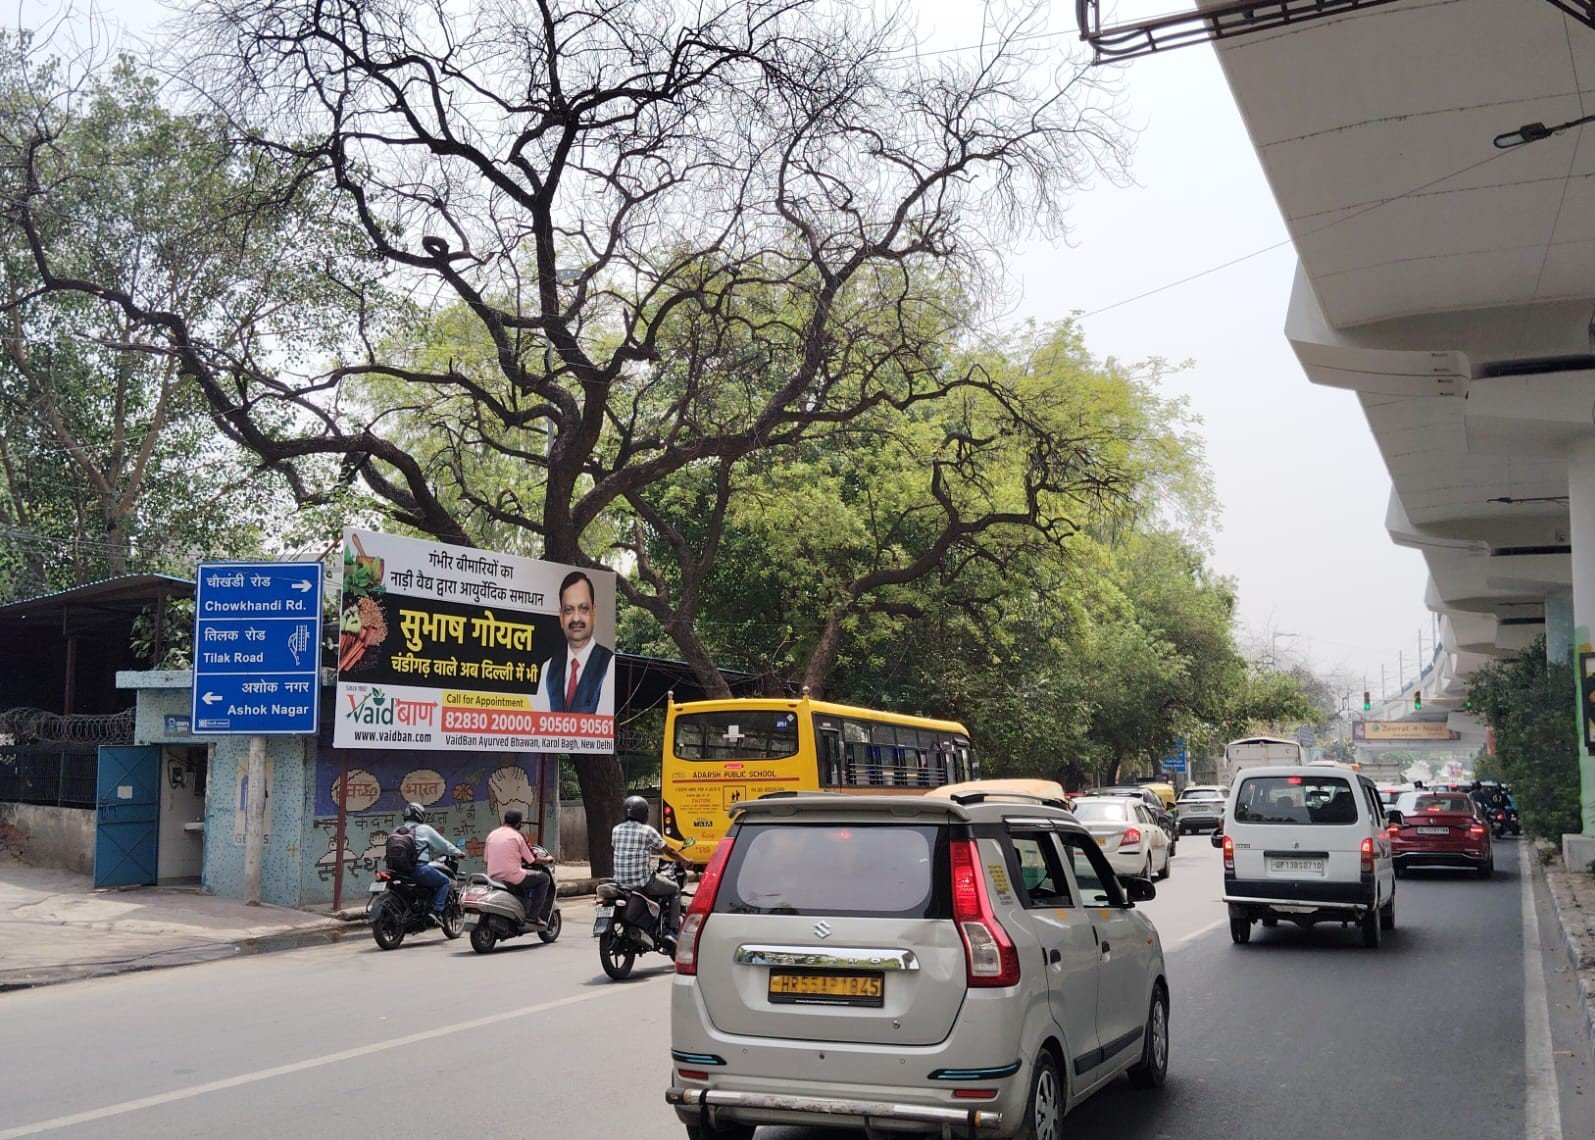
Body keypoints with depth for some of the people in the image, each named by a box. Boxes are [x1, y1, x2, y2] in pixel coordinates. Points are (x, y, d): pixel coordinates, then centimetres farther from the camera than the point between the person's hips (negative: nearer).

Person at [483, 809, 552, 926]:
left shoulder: (491, 834, 9)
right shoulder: (517, 836, -6)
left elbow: (486, 858, 14)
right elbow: (531, 860, -1)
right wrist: (545, 860, 19)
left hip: (493, 877, 7)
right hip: (512, 876, -7)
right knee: (544, 878, 9)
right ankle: (533, 915, 3)